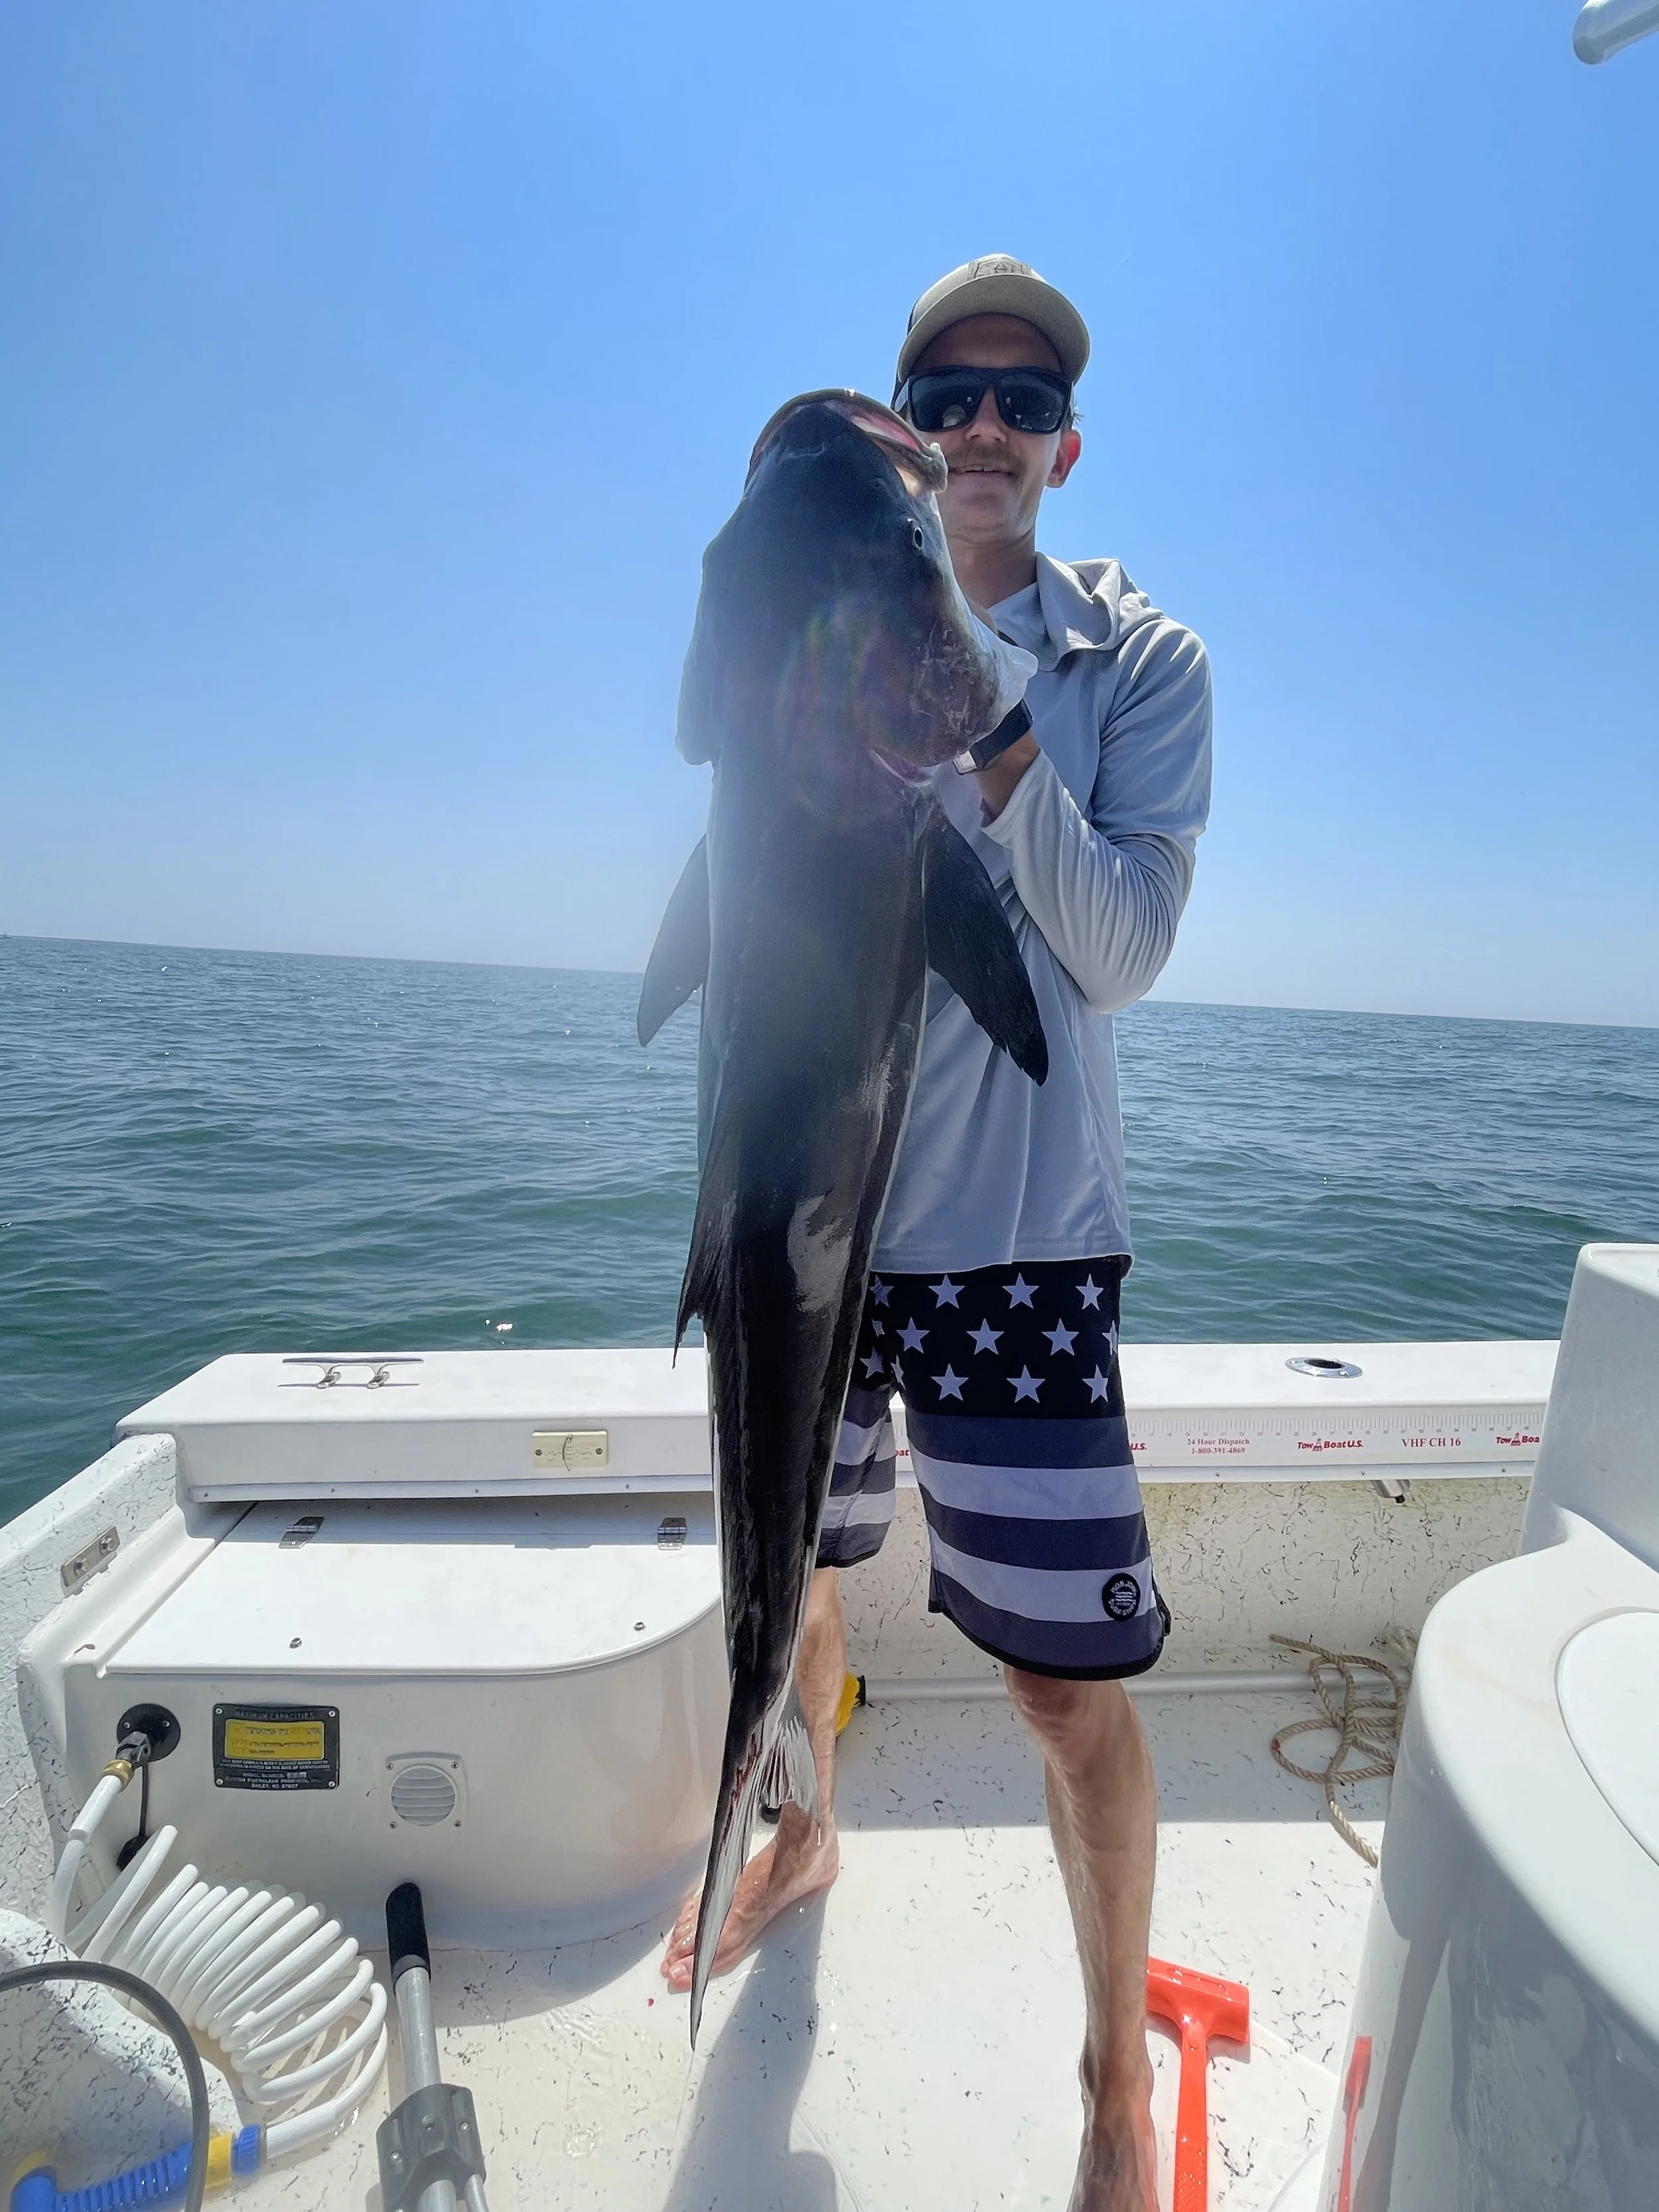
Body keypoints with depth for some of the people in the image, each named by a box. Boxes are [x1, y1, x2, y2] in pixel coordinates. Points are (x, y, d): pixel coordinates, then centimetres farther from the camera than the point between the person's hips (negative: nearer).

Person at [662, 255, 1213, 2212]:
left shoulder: (1139, 663, 3)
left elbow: (1120, 949, -9)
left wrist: (997, 735, -19)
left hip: (1011, 1225, -3)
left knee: (1068, 1677, 1)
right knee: (786, 1572, 21)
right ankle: (802, 1841, 53)